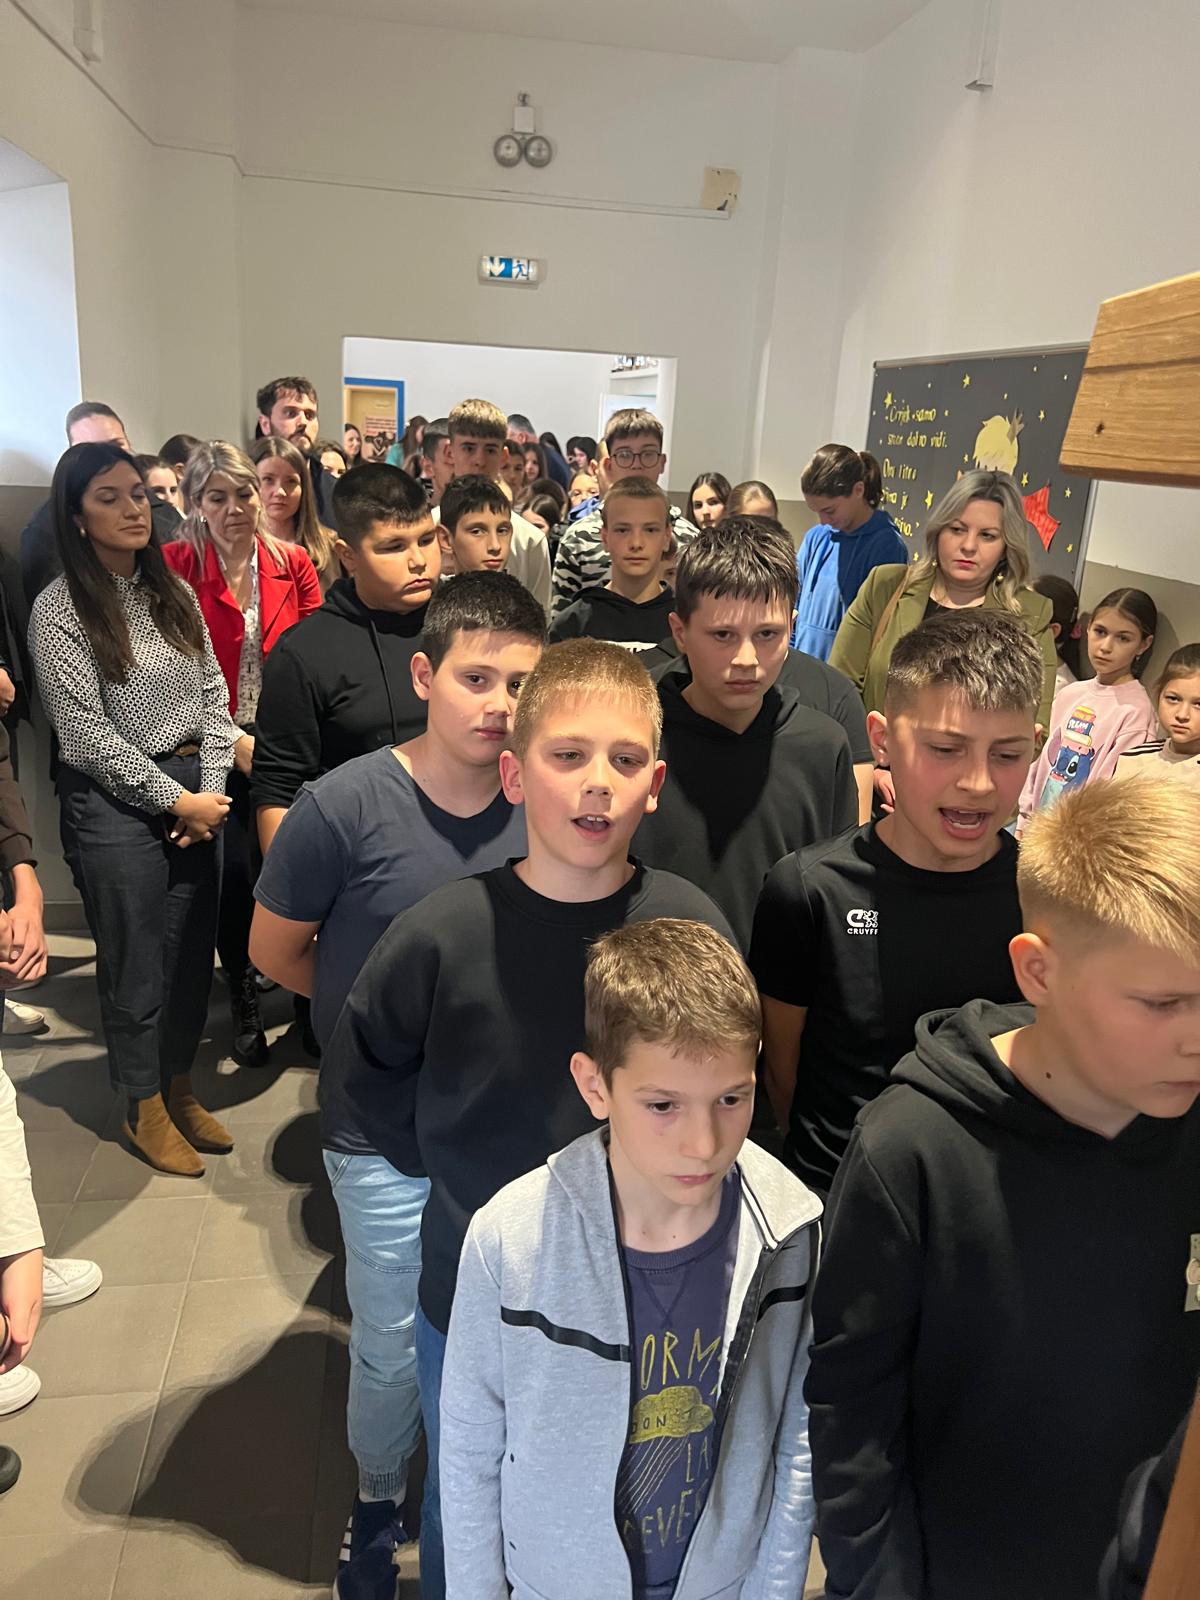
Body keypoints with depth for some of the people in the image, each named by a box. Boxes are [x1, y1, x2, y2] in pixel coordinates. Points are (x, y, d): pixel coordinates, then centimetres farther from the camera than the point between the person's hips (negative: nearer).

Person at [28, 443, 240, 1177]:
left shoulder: (174, 591, 7)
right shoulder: (60, 608, -8)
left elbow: (214, 696, 6)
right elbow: (86, 733, -12)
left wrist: (212, 790, -5)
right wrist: (175, 800, -13)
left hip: (196, 792, 5)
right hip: (115, 804, -5)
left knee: (194, 952, 12)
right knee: (136, 966, 8)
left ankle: (180, 1089, 33)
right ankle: (145, 1110, 28)